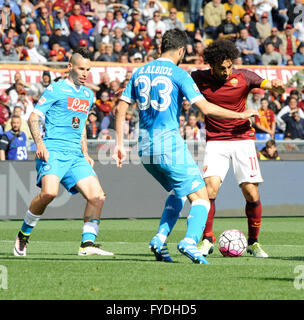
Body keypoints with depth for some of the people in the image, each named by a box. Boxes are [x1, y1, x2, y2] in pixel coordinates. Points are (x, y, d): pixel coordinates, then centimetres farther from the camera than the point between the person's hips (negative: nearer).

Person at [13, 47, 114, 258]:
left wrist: (86, 155, 23)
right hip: (53, 151, -7)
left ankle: (88, 244, -8)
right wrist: (39, 143, -19)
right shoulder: (55, 89, 0)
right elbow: (33, 118, -3)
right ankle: (23, 236, -7)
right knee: (49, 193, -28)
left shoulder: (88, 95, 21)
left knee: (97, 196, -10)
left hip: (76, 156, 7)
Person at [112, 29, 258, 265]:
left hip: (145, 148, 7)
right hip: (170, 144, -7)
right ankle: (190, 241, -28)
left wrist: (120, 144, 15)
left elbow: (121, 107, 12)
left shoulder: (140, 72, 12)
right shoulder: (178, 74, -6)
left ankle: (160, 240, 10)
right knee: (200, 197, -3)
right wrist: (240, 114, -2)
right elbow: (206, 108, -12)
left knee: (178, 192, 26)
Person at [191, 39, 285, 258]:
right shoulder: (200, 78, -3)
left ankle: (253, 243, 12)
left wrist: (276, 85, -35)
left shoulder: (243, 77, -6)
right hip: (216, 141, 0)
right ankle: (207, 240, -2)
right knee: (210, 188, -17)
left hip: (243, 139, 0)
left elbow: (267, 85, -13)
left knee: (251, 192, -6)